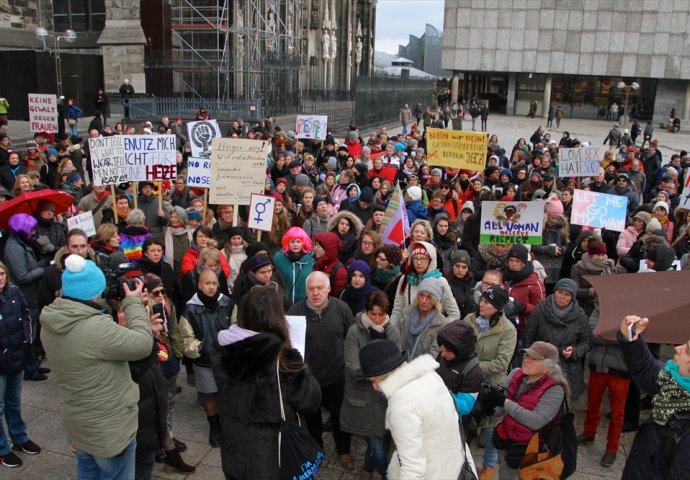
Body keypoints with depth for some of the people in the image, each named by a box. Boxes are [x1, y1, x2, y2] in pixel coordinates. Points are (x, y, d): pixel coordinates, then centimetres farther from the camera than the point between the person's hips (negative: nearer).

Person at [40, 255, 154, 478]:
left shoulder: (51, 323, -7)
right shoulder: (97, 327, -35)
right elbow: (142, 344, -24)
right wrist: (133, 303, -14)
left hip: (76, 419, 8)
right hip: (109, 426, -8)